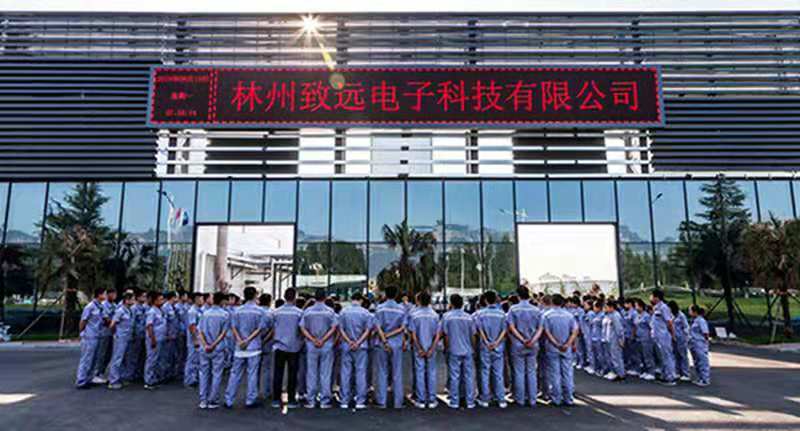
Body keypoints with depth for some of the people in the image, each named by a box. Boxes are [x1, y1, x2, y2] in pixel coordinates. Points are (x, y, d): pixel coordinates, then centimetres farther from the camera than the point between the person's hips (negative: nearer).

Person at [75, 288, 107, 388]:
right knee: (86, 360, -1)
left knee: (93, 359, 14)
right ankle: (80, 382, 7)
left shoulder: (100, 307, 9)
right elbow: (82, 322, -10)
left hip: (96, 337, 8)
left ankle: (89, 379, 24)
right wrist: (83, 334, -2)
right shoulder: (90, 307, -15)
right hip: (89, 338, -8)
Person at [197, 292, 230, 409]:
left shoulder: (205, 314, 5)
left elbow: (200, 331, -1)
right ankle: (212, 401, 8)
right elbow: (223, 333, -12)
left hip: (204, 349, 4)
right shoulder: (225, 314, -6)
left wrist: (205, 345, -10)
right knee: (216, 374, 5)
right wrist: (213, 345, -11)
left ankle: (203, 400, 15)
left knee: (204, 374, 12)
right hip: (218, 349, -4)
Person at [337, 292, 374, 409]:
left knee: (345, 373, 7)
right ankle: (360, 402, 4)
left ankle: (344, 401, 12)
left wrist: (349, 342, -6)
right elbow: (368, 330, -6)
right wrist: (358, 343, -8)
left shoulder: (343, 312, 1)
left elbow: (340, 329, -2)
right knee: (361, 372, 4)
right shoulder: (366, 312, -3)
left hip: (346, 346, 1)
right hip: (361, 347, -1)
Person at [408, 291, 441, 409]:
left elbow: (413, 334, -9)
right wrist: (431, 349, -6)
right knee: (431, 372, 9)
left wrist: (420, 349, -5)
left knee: (419, 372, 6)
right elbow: (437, 335, -6)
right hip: (431, 348, 1)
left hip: (418, 348, -1)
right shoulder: (434, 314, -3)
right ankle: (432, 400, 13)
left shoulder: (414, 314, -8)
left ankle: (421, 401, 11)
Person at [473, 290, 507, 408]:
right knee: (499, 373, 7)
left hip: (485, 347, -1)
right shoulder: (501, 313, 0)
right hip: (499, 347, 1)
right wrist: (496, 342, -10)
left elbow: (479, 329, -7)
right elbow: (504, 330, -5)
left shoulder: (481, 313, -4)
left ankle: (485, 399, 12)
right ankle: (501, 400, 10)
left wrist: (486, 342, -6)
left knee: (485, 373, 7)